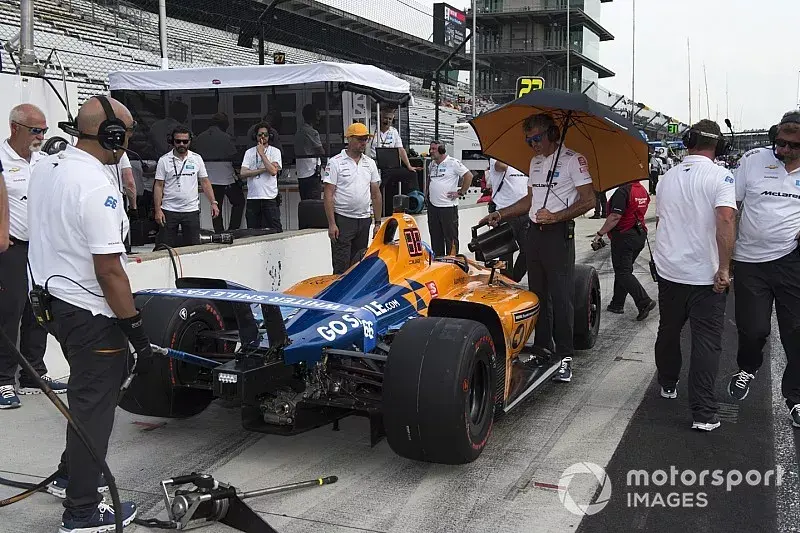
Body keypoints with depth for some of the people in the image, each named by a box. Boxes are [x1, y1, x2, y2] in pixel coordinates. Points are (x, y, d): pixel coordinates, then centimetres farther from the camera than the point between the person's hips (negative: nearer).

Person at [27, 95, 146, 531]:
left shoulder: (44, 168, 5)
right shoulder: (97, 188, -24)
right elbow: (109, 271, -24)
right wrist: (136, 330, -18)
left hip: (53, 298, 9)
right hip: (90, 314, -9)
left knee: (89, 393, 25)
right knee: (94, 408, 3)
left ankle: (70, 475, 39)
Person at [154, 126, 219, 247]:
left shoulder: (197, 159, 7)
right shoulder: (164, 160, 0)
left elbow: (205, 182, 10)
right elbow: (158, 186, -1)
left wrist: (213, 203, 0)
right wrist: (158, 210, -8)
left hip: (191, 210, 2)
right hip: (169, 211, -1)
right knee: (166, 248, 0)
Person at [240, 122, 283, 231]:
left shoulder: (275, 151, 4)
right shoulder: (249, 152, 12)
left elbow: (273, 170, -12)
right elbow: (243, 173, -1)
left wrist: (261, 153, -7)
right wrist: (263, 169, -7)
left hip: (270, 197, -3)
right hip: (252, 198, 3)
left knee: (275, 231, -4)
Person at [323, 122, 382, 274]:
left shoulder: (370, 163, 11)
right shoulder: (335, 162, -5)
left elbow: (376, 194, 13)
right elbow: (328, 195, -9)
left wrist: (378, 223, 9)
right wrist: (331, 224, -15)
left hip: (364, 220, 5)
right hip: (342, 220, -5)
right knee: (341, 267, -5)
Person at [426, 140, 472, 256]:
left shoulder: (453, 163, -8)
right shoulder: (432, 165, 14)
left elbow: (469, 176, -12)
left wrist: (460, 192, -11)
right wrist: (427, 191, 17)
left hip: (448, 207, -7)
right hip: (432, 206, 7)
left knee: (451, 237, -2)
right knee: (435, 237, 13)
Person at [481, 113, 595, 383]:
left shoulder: (573, 160, -7)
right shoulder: (535, 161, 16)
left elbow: (588, 200, -12)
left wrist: (555, 216, -21)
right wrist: (501, 214, 14)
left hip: (558, 234, -8)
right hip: (534, 232, 8)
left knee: (561, 296, -8)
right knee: (538, 293, 11)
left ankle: (565, 356, -3)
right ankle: (542, 346, 21)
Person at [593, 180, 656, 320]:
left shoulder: (623, 191, -19)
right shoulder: (642, 190, 10)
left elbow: (615, 217, -25)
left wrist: (600, 233, -17)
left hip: (624, 236, -9)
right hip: (640, 234, 9)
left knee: (623, 273, -5)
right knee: (624, 270, 17)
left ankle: (644, 302, -17)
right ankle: (617, 304, 23)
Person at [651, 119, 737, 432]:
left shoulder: (667, 177, 6)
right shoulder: (720, 177, -10)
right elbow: (725, 221, -24)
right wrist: (724, 269, -20)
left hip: (668, 270, 5)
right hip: (705, 275, -4)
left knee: (668, 331, 21)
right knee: (707, 342, 0)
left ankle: (667, 385, 38)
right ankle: (703, 413, -1)